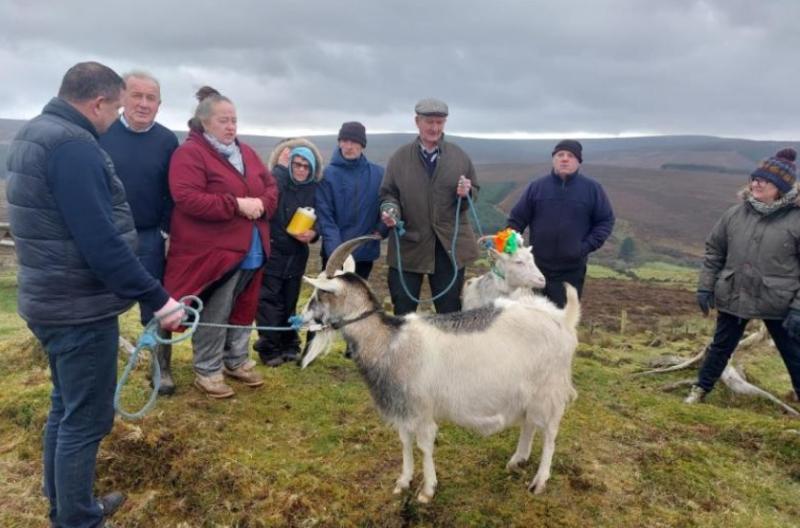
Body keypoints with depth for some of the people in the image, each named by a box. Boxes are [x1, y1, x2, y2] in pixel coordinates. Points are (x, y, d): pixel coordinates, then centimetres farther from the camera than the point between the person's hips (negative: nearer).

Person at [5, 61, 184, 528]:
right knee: (87, 419, 2)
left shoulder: (35, 134, 12)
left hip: (52, 300, 10)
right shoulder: (73, 145, -21)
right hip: (80, 307, -10)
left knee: (67, 408, 21)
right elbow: (100, 242, -28)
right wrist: (157, 297, -23)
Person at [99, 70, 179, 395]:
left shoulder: (167, 140, -1)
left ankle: (163, 369, 23)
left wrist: (169, 231, -2)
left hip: (148, 238, 0)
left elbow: (172, 194, 2)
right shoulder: (100, 133, -5)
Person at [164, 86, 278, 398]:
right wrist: (237, 205, -23)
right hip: (213, 250, -7)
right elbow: (187, 198, -22)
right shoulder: (190, 154, -11)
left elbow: (270, 185, 14)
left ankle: (237, 361, 33)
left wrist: (262, 204, -9)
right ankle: (207, 371, 17)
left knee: (243, 307, 17)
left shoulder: (246, 152, 14)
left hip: (251, 248, 8)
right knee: (214, 314, 2)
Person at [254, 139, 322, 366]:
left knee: (290, 302, 14)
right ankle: (269, 348, 10)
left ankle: (289, 345, 26)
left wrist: (313, 233, -11)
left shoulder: (313, 189, 4)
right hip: (272, 253, -4)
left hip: (296, 255, 4)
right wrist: (281, 167, -22)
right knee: (269, 302, -1)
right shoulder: (276, 181, -8)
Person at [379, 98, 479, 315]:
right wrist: (390, 209, -17)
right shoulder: (399, 158, 2)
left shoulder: (459, 156, 6)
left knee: (450, 311, 11)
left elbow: (475, 191, 11)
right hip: (409, 244, -1)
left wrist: (467, 192, -12)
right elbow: (388, 193, 5)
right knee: (403, 311, 7)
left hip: (450, 245, 1)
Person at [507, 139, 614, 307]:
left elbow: (605, 220, 4)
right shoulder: (536, 186, 1)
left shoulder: (592, 188, -1)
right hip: (537, 267, 1)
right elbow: (517, 219, 3)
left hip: (572, 269, -1)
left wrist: (587, 246, -9)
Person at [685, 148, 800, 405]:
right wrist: (705, 286, 3)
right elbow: (714, 251, 7)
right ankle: (701, 388, 35)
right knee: (720, 347, 17)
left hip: (778, 303, -3)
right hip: (733, 297, 3)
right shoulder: (735, 214, -1)